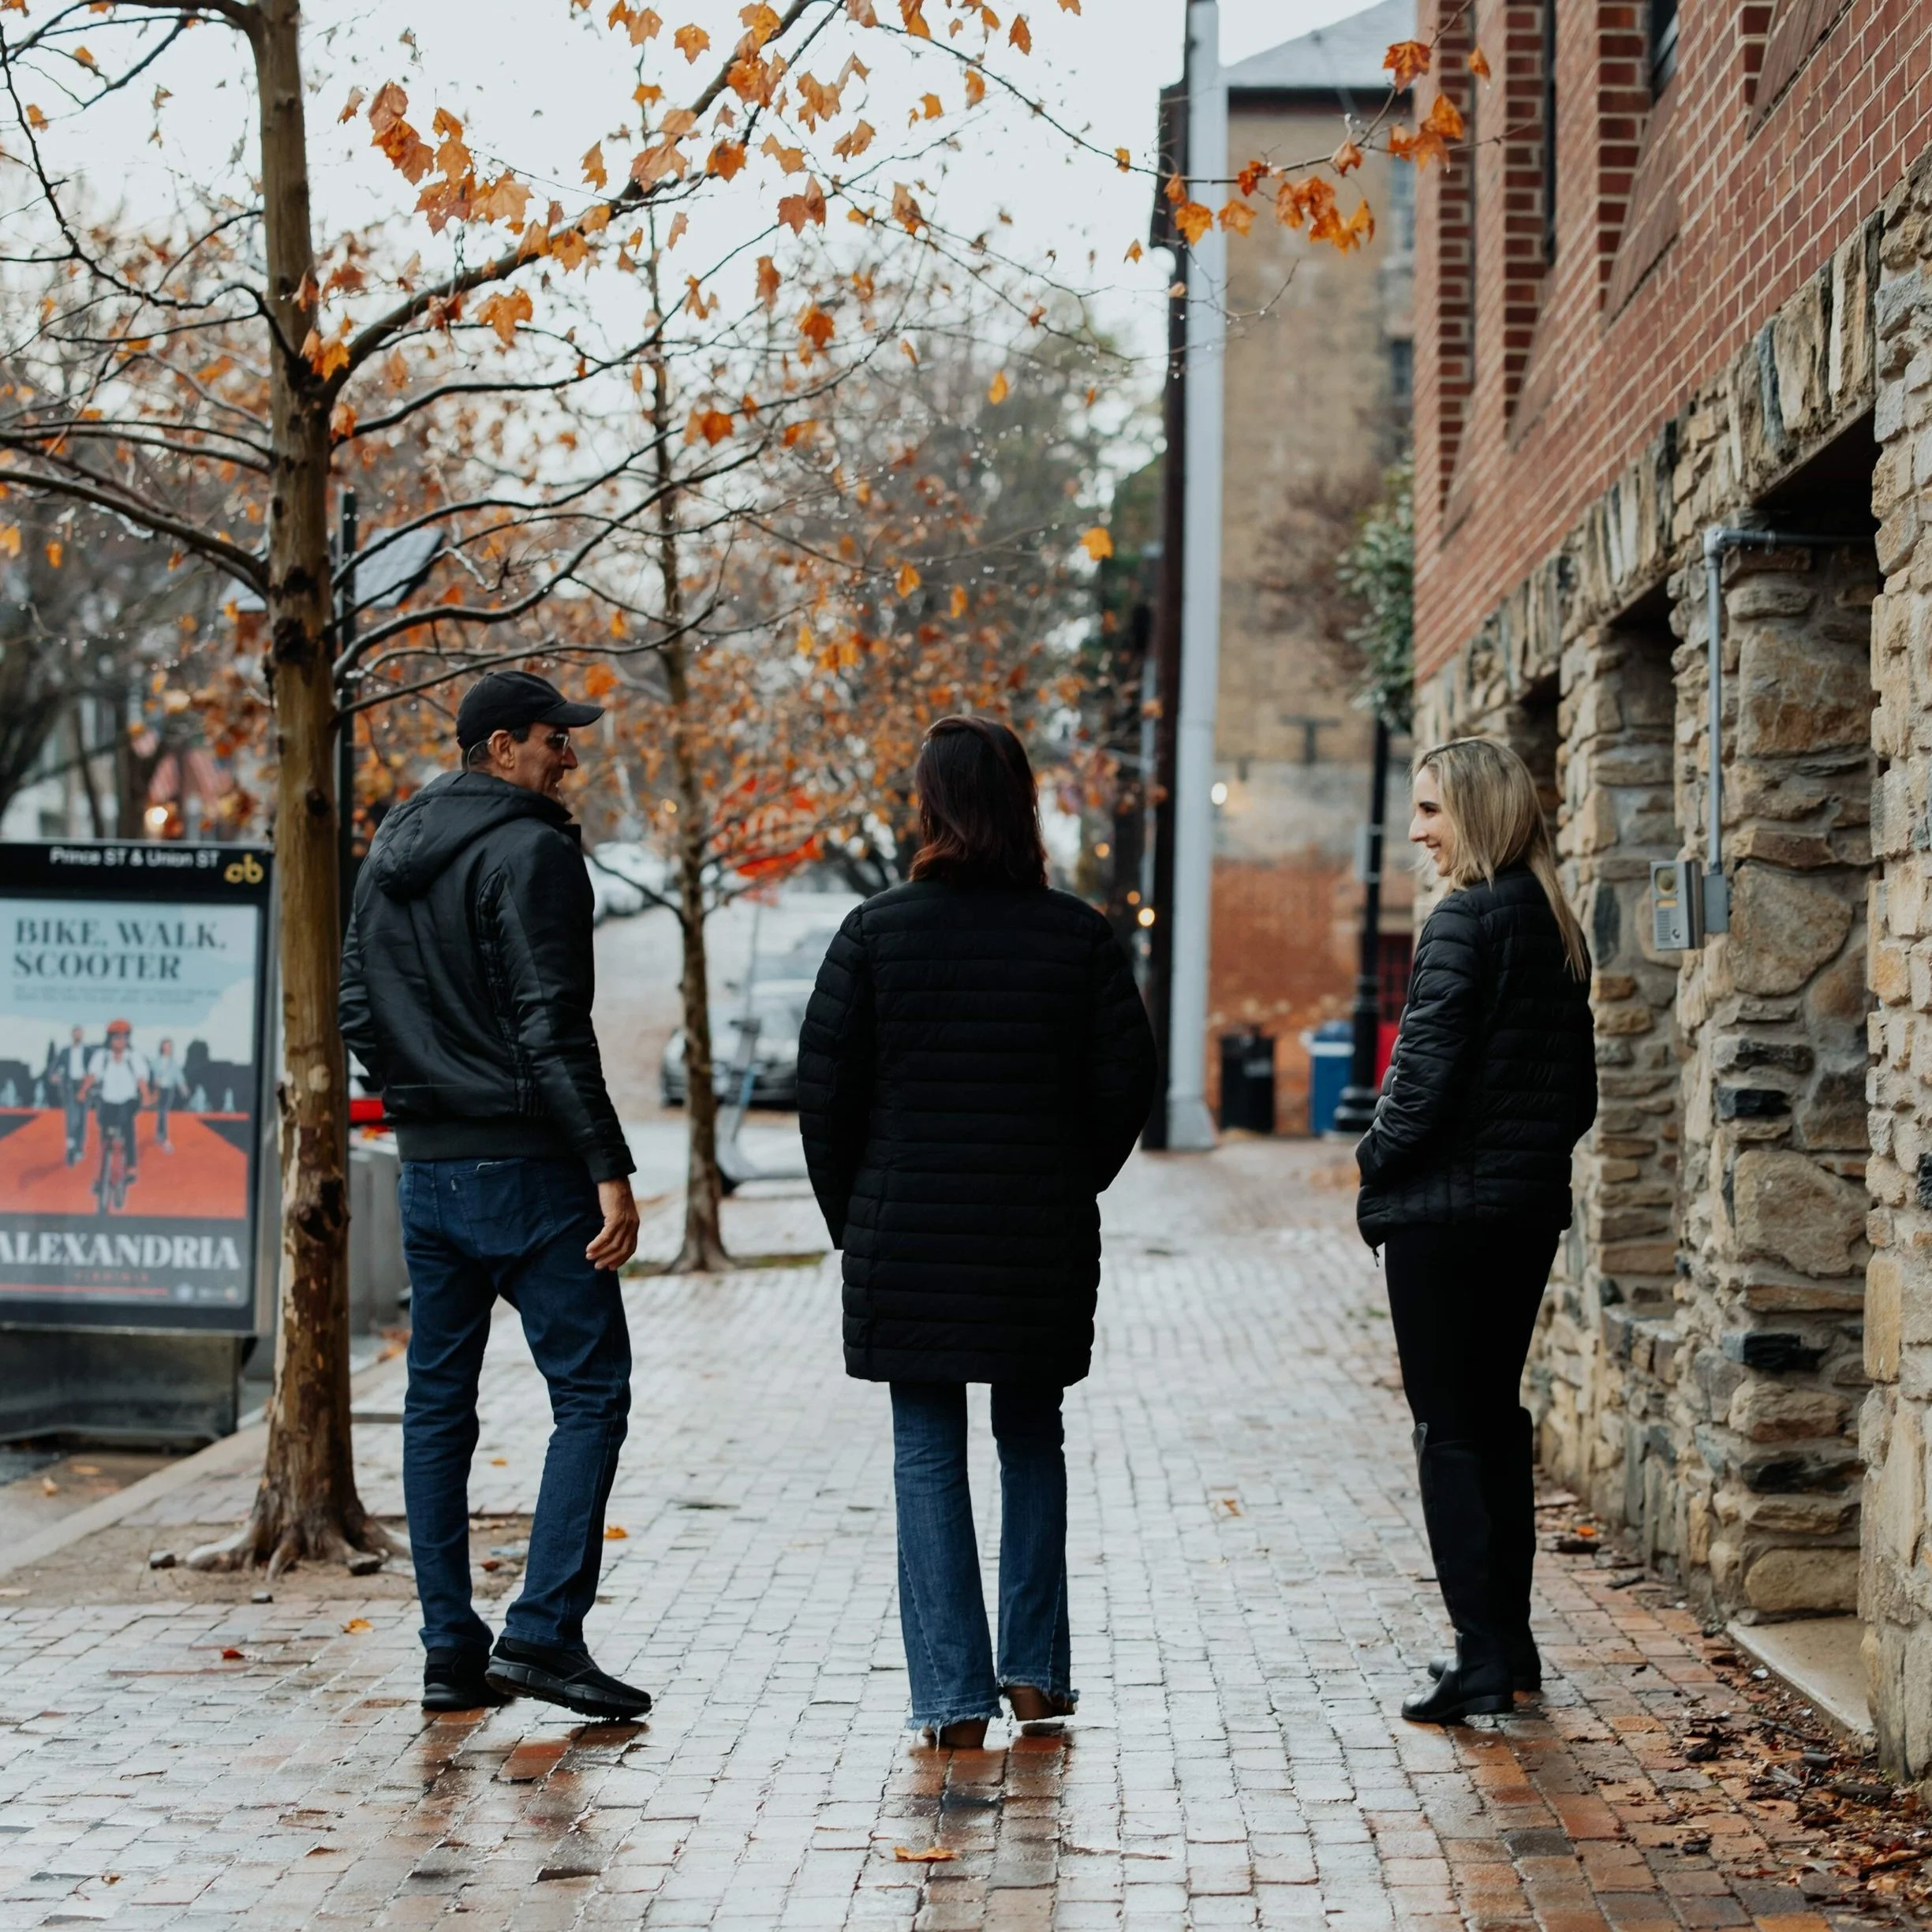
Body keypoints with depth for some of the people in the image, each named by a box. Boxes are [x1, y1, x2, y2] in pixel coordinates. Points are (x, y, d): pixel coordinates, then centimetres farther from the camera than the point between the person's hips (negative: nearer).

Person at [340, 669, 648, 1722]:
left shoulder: (391, 849, 13)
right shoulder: (531, 851, -12)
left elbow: (357, 1005, 17)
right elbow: (553, 1026, -19)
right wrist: (609, 1170, -19)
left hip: (427, 1166, 8)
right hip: (524, 1165, -8)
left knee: (437, 1402, 10)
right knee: (590, 1390, -1)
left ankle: (449, 1650, 12)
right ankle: (543, 1632, -8)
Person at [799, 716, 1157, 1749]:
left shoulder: (875, 932, -5)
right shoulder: (1078, 935, -1)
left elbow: (825, 1090, -4)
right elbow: (1125, 1084, 0)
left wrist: (853, 1218, 9)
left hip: (906, 1239, -2)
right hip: (1045, 1245, 2)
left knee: (928, 1456, 4)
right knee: (1031, 1441, 18)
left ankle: (953, 1693, 1)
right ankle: (1036, 1670, 20)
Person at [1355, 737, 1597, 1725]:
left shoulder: (1464, 922, -15)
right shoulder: (1557, 928, 10)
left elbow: (1426, 1074, -19)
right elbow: (1578, 1087, 14)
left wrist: (1377, 1164, -5)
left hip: (1446, 1209, -8)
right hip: (1532, 1207, 8)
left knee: (1449, 1429, -3)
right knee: (1496, 1418, 16)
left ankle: (1481, 1658, -3)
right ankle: (1509, 1644, 20)